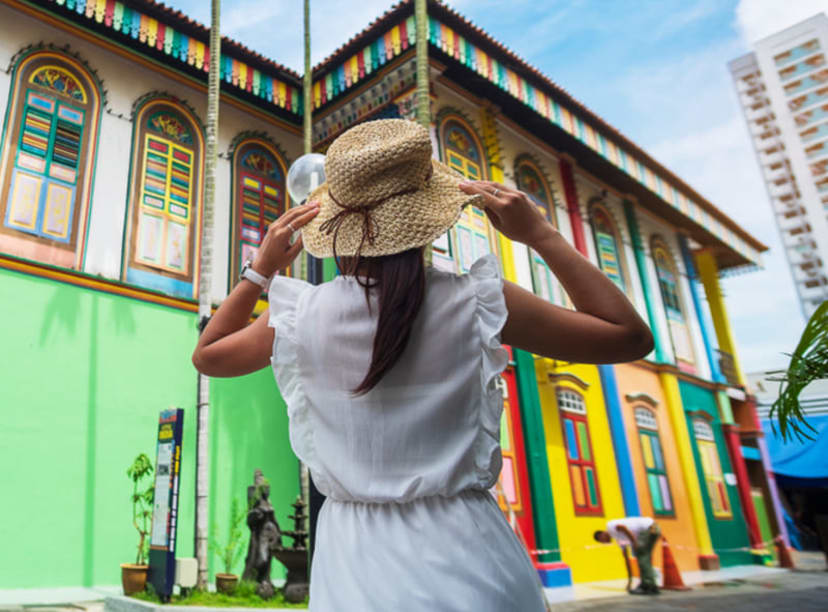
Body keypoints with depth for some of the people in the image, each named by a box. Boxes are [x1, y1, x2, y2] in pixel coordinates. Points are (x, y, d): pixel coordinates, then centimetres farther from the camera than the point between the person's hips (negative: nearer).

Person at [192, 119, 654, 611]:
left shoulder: (301, 316, -8)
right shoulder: (477, 304, -13)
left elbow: (207, 354, 13)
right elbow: (630, 336, -3)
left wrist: (260, 270, 12)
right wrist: (541, 235, -3)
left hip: (359, 569, 1)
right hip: (470, 563, 0)